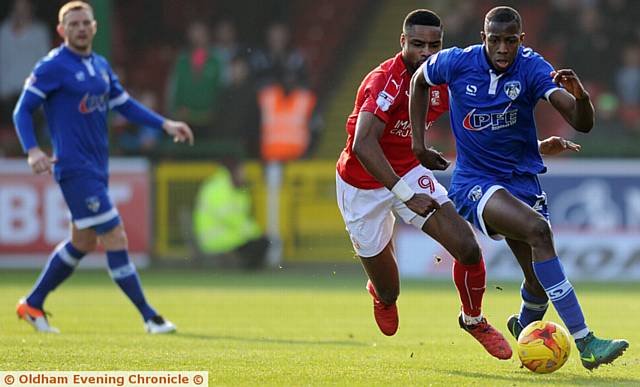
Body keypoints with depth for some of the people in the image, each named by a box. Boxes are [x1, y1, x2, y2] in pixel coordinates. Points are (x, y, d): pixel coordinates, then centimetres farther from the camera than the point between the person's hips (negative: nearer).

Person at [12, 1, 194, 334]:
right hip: (75, 168, -9)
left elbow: (124, 104, 21)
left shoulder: (101, 66, 12)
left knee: (83, 243, 15)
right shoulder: (53, 67, -10)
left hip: (97, 168, 9)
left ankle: (32, 305, 28)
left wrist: (165, 125, 11)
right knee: (115, 238, -10)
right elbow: (22, 110, -9)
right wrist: (32, 151, -24)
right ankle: (149, 318, -6)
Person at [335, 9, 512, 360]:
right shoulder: (386, 81, -29)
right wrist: (404, 194, -43)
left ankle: (473, 320, 15)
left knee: (468, 248, -14)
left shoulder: (442, 83, -6)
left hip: (409, 173, 5)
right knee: (388, 295, 3)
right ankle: (380, 292, 44)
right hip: (362, 185, -5)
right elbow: (363, 146, -39)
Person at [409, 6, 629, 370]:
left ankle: (525, 326, 38)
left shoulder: (531, 67, -12)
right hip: (475, 184, -3)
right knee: (538, 229, -30)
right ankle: (585, 342, -34)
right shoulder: (456, 63, -10)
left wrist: (580, 96, -42)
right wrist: (418, 142, 9)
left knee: (541, 280, -2)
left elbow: (582, 123, -20)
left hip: (523, 177, 3)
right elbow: (420, 80, 13)